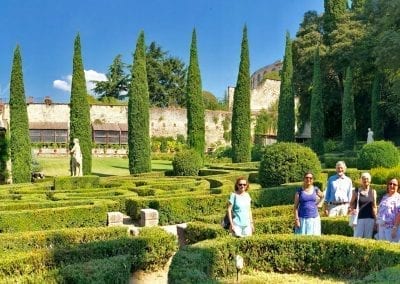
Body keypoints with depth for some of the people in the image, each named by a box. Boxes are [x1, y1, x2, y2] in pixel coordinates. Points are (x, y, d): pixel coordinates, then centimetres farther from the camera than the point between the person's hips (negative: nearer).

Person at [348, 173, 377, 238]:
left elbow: (374, 206, 11)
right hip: (359, 218, -2)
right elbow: (351, 204, 8)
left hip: (370, 219, 2)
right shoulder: (356, 191, 3)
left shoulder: (373, 192, 8)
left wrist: (375, 218, 9)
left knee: (368, 238, 5)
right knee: (357, 237, -2)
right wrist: (351, 210, -10)